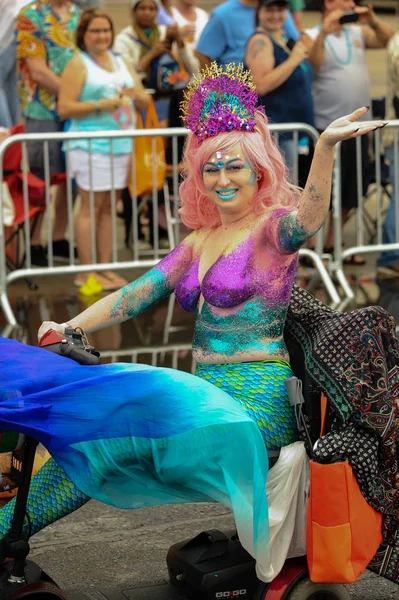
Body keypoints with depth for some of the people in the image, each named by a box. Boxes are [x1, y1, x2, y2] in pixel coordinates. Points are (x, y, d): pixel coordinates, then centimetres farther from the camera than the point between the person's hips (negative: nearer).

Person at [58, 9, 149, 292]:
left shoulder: (122, 63, 18)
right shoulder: (78, 65, -2)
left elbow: (145, 102, 18)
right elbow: (64, 108, -11)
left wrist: (136, 95, -5)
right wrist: (101, 104, -18)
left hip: (121, 145, 6)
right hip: (91, 147, -6)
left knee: (109, 207, 8)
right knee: (91, 206, -6)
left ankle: (105, 267, 14)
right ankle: (86, 272, -2)